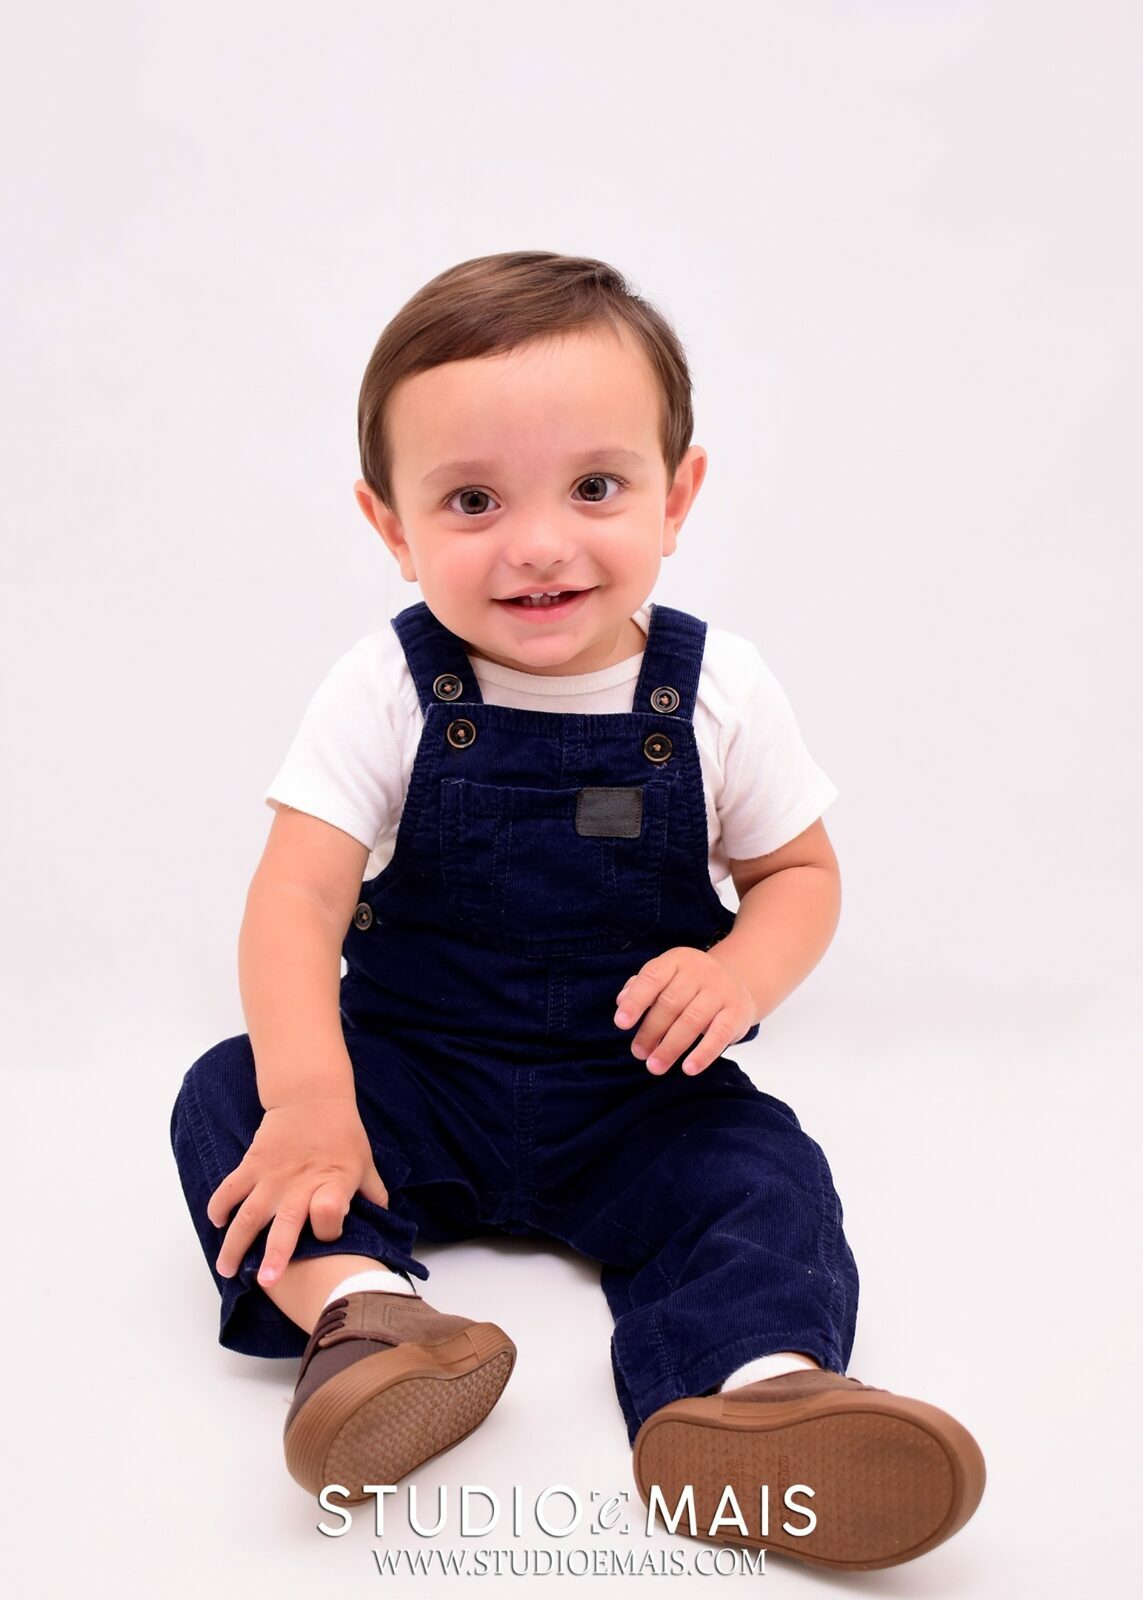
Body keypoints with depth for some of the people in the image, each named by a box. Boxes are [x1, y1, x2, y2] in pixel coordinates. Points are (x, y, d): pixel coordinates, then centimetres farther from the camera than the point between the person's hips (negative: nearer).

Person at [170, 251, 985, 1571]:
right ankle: (358, 1307, -40)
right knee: (227, 1097, -21)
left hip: (636, 1092, 0)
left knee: (763, 1173, -26)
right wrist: (308, 1089, -37)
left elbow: (800, 872, 4)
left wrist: (742, 974, -20)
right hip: (413, 1073, 0)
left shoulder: (718, 692, -8)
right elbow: (297, 893, -19)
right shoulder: (385, 690, -11)